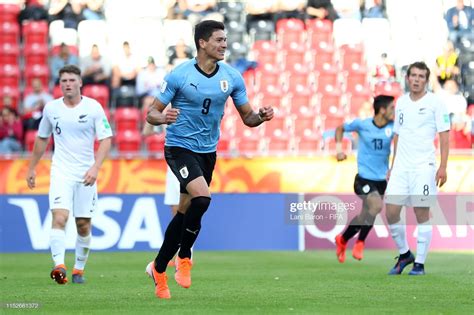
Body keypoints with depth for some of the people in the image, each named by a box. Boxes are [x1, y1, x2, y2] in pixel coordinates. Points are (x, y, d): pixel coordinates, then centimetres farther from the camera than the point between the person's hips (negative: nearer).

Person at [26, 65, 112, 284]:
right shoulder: (51, 108, 3)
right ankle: (59, 265, -29)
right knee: (59, 217, -19)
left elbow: (106, 139, -5)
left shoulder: (93, 107, -4)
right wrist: (32, 168, 20)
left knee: (83, 225, 4)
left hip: (86, 174, 0)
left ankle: (79, 269, 20)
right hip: (61, 172, 0)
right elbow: (42, 139, 17)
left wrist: (95, 167, -18)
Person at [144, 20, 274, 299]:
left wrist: (261, 116, -17)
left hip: (208, 151, 5)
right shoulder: (179, 75, -13)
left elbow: (247, 117, 5)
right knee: (202, 198, -27)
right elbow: (152, 113, -9)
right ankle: (185, 256, -6)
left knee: (185, 212, 10)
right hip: (180, 147, -5)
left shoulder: (232, 77, -1)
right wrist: (163, 118, -32)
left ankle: (159, 268, 26)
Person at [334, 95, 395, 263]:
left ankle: (342, 240, 37)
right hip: (364, 178, -4)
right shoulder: (362, 124, -7)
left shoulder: (392, 127, -5)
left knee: (366, 216, 11)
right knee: (376, 205, -23)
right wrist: (339, 147, -4)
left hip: (382, 179, 4)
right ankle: (360, 243, -2)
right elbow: (340, 128, 9)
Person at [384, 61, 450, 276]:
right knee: (391, 213, -2)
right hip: (401, 167, 5)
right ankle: (404, 254, 18)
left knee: (422, 214, -3)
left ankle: (419, 264, 6)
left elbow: (444, 136, -5)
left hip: (423, 167, -5)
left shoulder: (435, 103, -4)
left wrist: (443, 167, -13)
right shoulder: (401, 102, 13)